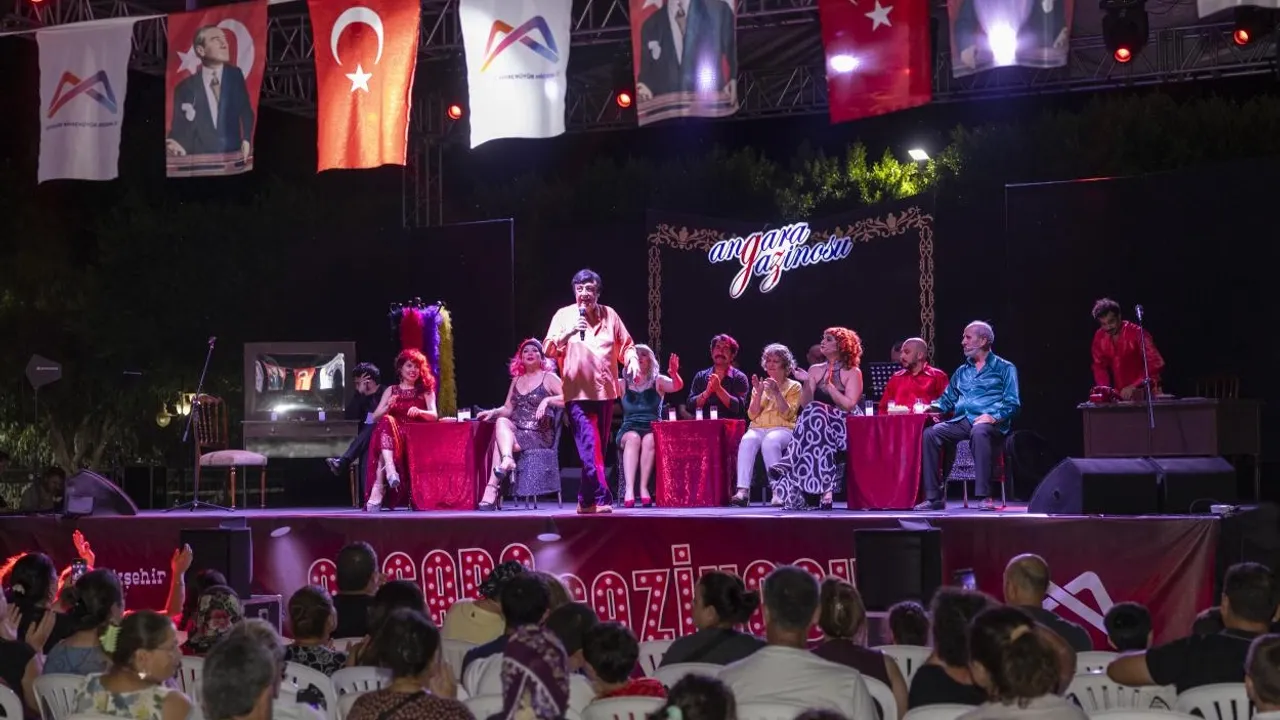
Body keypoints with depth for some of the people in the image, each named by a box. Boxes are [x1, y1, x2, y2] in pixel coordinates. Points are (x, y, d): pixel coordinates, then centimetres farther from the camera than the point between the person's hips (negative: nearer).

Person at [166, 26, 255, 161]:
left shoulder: (235, 75, 6)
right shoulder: (185, 88, 2)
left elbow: (246, 113, 4)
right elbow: (179, 129, 1)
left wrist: (247, 141, -14)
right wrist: (178, 147, -21)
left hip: (234, 157, 2)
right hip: (200, 159, -1)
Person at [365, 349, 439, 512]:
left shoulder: (426, 391, 20)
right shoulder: (391, 390, 23)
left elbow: (433, 416, 3)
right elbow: (375, 417, 12)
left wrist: (419, 412, -19)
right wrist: (388, 407, -10)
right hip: (391, 435, 2)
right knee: (387, 421, -36)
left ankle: (377, 492, -51)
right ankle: (391, 472, -57)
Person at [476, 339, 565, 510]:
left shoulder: (549, 378, 3)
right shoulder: (516, 380, 20)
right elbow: (508, 409, 16)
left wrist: (547, 400, -22)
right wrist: (492, 412, -3)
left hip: (540, 434, -5)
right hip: (516, 431, 5)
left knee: (500, 441, -28)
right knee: (501, 421, -30)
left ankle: (492, 490, -36)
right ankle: (507, 460, -51)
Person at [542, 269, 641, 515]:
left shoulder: (609, 315, 9)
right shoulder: (563, 315, 1)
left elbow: (626, 344, 15)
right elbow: (548, 349, -6)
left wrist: (632, 362, -5)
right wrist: (569, 333, -22)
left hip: (605, 392, 4)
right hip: (578, 393, -4)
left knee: (598, 448, 11)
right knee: (590, 448, -15)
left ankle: (586, 500, 21)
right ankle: (601, 499, -20)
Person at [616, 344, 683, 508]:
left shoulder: (658, 381, 10)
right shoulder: (622, 383, 14)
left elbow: (677, 386, -8)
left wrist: (674, 374, -31)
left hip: (653, 429, 0)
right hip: (629, 429, 0)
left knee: (649, 440, -35)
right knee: (633, 438, -35)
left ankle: (644, 487, -34)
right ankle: (629, 489, -44)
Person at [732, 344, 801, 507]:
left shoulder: (794, 386, 11)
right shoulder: (759, 386, 20)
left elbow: (788, 414, -3)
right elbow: (752, 415, 10)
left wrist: (777, 393, -14)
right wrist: (759, 393, -3)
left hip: (782, 429, -3)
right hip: (758, 428, 3)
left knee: (770, 442, -39)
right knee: (747, 441, -34)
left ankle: (778, 493, -40)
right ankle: (743, 491, -45)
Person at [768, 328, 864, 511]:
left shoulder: (853, 372, 4)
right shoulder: (815, 370, 16)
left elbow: (849, 405, -9)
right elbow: (805, 404, 7)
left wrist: (829, 386, -13)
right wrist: (806, 383, -8)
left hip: (844, 428, -3)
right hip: (819, 422, 3)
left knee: (816, 412, -34)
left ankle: (790, 463, -37)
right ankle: (826, 490, -44)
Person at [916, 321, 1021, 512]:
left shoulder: (1004, 368, 10)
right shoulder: (962, 372, 26)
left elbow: (1012, 403, 0)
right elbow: (947, 400, 26)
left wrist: (993, 417, -17)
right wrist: (930, 407, 3)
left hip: (989, 423, -5)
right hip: (961, 422, 5)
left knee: (979, 432, -41)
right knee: (930, 434, -23)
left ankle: (983, 496, -43)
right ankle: (934, 497, -23)